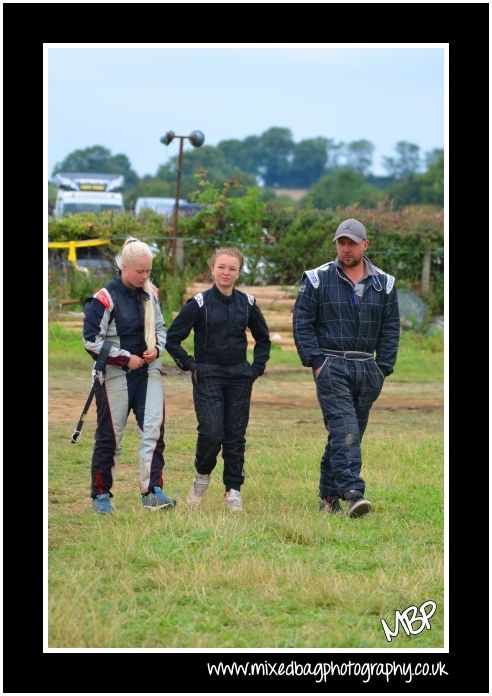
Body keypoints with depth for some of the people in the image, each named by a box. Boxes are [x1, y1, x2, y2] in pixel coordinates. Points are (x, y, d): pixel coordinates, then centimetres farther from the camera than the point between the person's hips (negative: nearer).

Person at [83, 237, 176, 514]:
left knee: (154, 428, -8)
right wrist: (126, 358, -15)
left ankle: (152, 491, -8)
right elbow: (92, 340, -14)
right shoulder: (105, 299, -15)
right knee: (110, 436, 3)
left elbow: (160, 327, 19)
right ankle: (101, 495, 14)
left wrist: (156, 348, -3)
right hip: (115, 376, -5)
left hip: (148, 371, 5)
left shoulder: (151, 293, 6)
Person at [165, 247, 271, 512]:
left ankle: (233, 490, 11)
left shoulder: (246, 303, 6)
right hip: (208, 377, -3)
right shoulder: (199, 303, -6)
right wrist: (190, 365, -5)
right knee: (211, 433, -13)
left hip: (239, 377, 3)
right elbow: (172, 338, -2)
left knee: (236, 435, 3)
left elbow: (263, 338, 20)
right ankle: (202, 475, 14)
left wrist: (257, 368, 10)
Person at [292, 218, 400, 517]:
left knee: (352, 434, 7)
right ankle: (353, 493, -26)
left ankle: (329, 495, 16)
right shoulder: (317, 279, 2)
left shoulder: (384, 284, 10)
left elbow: (391, 329, 11)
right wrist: (316, 361, -9)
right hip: (331, 366, -4)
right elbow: (302, 323, 1)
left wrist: (383, 368, 2)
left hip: (367, 369, 4)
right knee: (345, 431, -17)